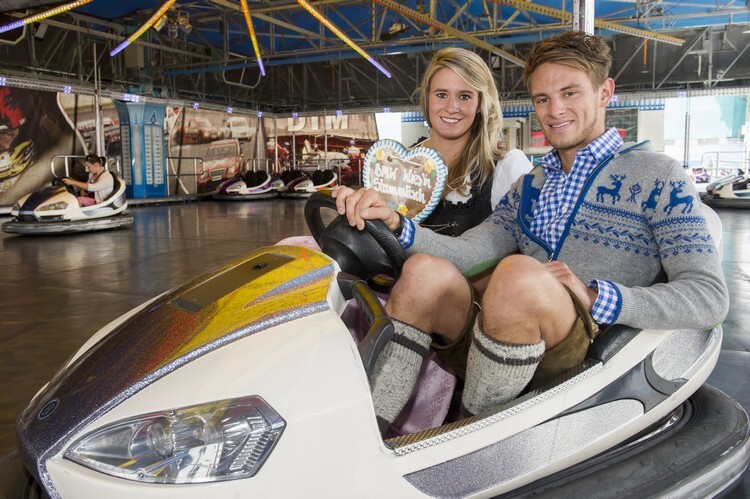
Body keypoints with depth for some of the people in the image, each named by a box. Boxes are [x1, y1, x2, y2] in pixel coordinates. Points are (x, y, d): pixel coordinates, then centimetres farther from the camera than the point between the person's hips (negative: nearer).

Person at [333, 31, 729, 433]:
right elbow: (467, 252, 7)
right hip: (507, 353, 5)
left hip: (588, 354, -5)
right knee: (427, 269, -18)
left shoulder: (654, 176, 6)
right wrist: (397, 225, -10)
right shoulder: (530, 186, 23)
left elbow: (709, 297, -4)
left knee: (518, 271, -32)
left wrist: (595, 297, -18)